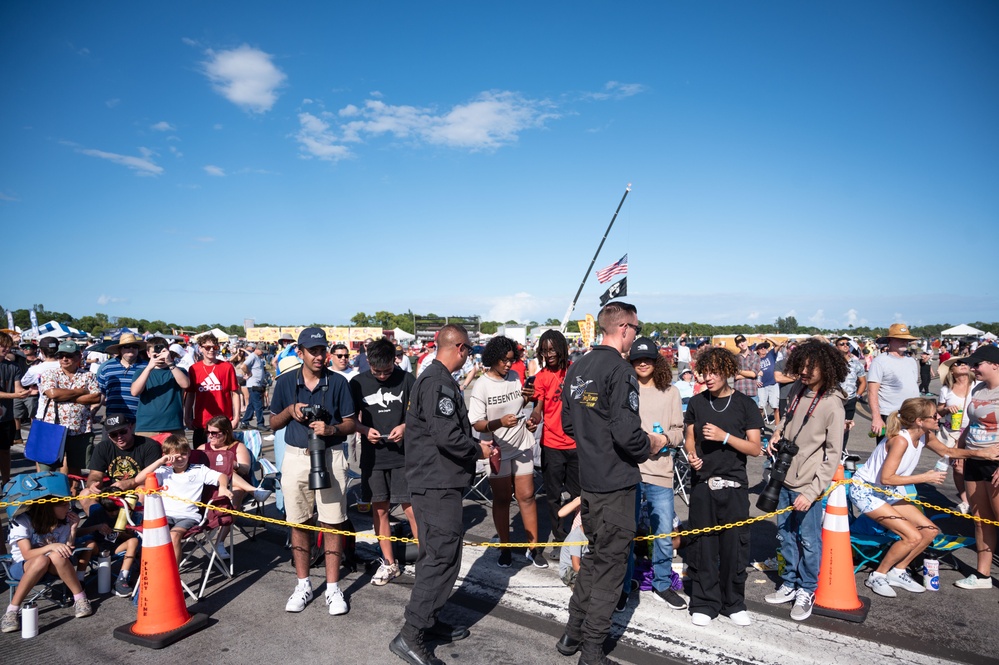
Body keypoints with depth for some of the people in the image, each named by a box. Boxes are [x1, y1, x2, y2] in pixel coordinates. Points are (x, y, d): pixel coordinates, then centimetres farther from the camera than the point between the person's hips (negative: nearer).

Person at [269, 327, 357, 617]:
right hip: (295, 457, 2)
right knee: (298, 523, 11)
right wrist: (289, 410, -10)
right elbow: (273, 423, 10)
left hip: (330, 457, -2)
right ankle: (303, 584, 26)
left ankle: (333, 587, 14)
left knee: (332, 523, 1)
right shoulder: (285, 382, 2)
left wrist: (331, 429, -19)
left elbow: (350, 423, 1)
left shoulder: (338, 382, -3)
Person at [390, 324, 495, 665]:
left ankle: (428, 621, 32)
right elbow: (448, 436, -26)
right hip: (439, 483, -11)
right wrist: (479, 450, -10)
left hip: (433, 480, 11)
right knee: (442, 558, -5)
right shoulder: (439, 382, -19)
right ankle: (410, 636, 2)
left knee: (434, 555, 19)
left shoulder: (431, 377, 14)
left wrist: (474, 444, 14)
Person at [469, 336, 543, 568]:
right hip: (497, 450, -3)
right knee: (501, 499, 11)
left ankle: (533, 548, 14)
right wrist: (500, 422, -32)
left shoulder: (515, 377, 0)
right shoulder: (481, 386, -13)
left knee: (526, 496, 4)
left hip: (522, 446, 3)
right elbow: (476, 424, -17)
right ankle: (505, 548, 24)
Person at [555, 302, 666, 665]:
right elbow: (627, 433, -25)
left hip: (588, 479, 8)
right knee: (611, 564, 6)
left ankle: (572, 635, 30)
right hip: (616, 482, -8)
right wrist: (651, 444, -6)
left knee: (595, 556, 22)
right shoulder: (620, 370, -19)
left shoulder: (577, 368, 7)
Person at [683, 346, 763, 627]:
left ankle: (734, 603, 22)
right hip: (702, 484, 2)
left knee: (734, 546, 4)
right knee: (702, 545, 4)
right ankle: (704, 603, 18)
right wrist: (692, 455, -7)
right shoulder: (696, 402, 6)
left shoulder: (745, 404, -1)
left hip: (733, 486, -1)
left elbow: (755, 448, -4)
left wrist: (725, 436, -17)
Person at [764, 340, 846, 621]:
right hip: (786, 479, 7)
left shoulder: (832, 405, -18)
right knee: (785, 534, 17)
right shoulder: (798, 390, 1)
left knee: (808, 541, 6)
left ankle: (806, 592, 26)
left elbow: (833, 454, -16)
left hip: (809, 485, -6)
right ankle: (790, 584, 34)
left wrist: (812, 491, -19)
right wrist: (779, 432, -1)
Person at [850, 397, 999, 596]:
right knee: (913, 537, -15)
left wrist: (979, 452, 6)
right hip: (865, 492, -9)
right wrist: (925, 477, -24)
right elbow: (886, 478, -31)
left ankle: (898, 572, 22)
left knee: (930, 531, 8)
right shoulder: (900, 440, -29)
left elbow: (946, 451, 19)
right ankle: (877, 576, 3)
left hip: (887, 493, 9)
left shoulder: (925, 436, -2)